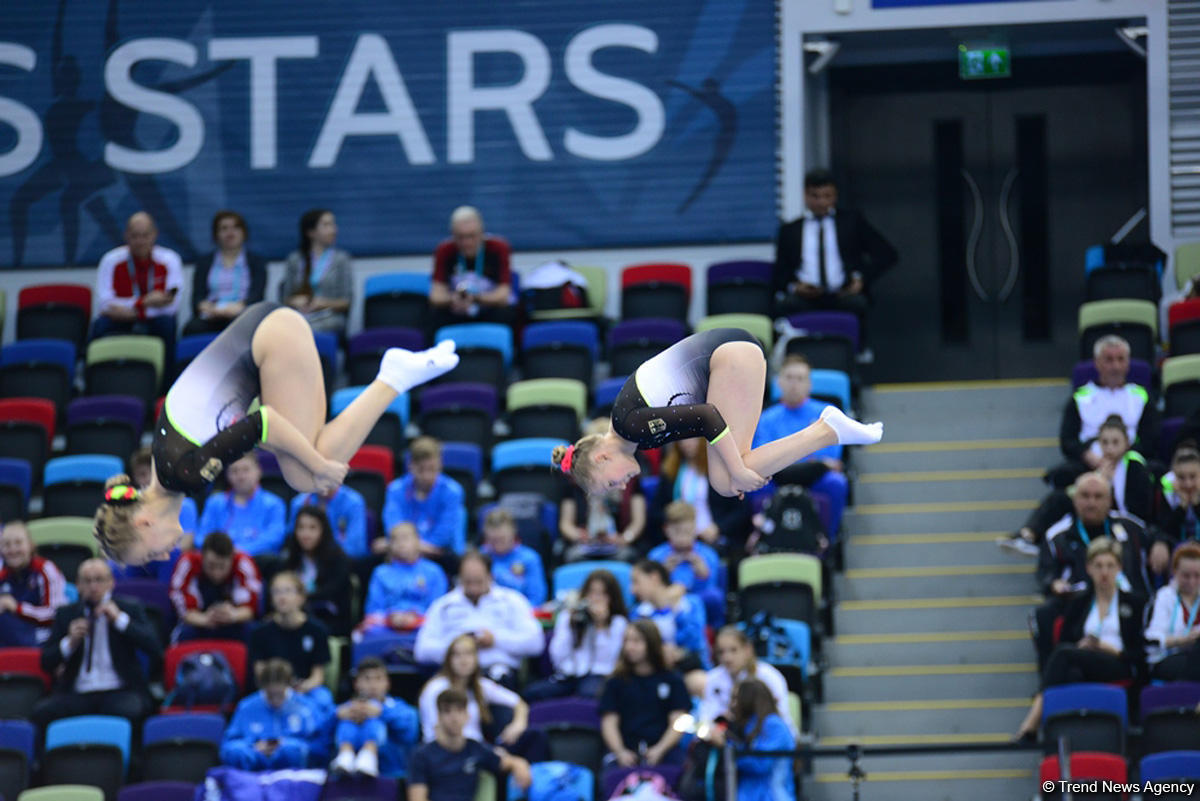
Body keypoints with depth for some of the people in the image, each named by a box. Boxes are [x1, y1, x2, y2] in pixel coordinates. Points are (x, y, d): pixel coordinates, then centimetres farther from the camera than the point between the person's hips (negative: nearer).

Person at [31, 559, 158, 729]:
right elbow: (46, 663, 12)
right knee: (40, 712, -28)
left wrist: (120, 619, -7)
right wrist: (70, 642, -7)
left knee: (130, 710, -37)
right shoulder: (66, 614, 15)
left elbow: (155, 650, -2)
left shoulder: (130, 609, 11)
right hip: (77, 695, 2)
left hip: (119, 693, -2)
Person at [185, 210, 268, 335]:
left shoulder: (256, 261, 17)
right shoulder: (204, 262, 23)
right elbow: (198, 296, 9)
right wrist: (207, 307, -16)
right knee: (192, 328, -34)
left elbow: (256, 295, 1)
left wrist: (237, 307, -21)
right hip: (211, 318, 1)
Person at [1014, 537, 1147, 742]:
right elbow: (1063, 641, 16)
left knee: (1064, 653, -33)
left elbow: (1142, 652, 9)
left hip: (1121, 668, -3)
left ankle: (1033, 721, -47)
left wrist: (1113, 650, -7)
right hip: (1083, 666, 3)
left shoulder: (1135, 603, 17)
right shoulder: (1077, 603, 24)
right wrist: (1082, 647, -5)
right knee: (1072, 674, -39)